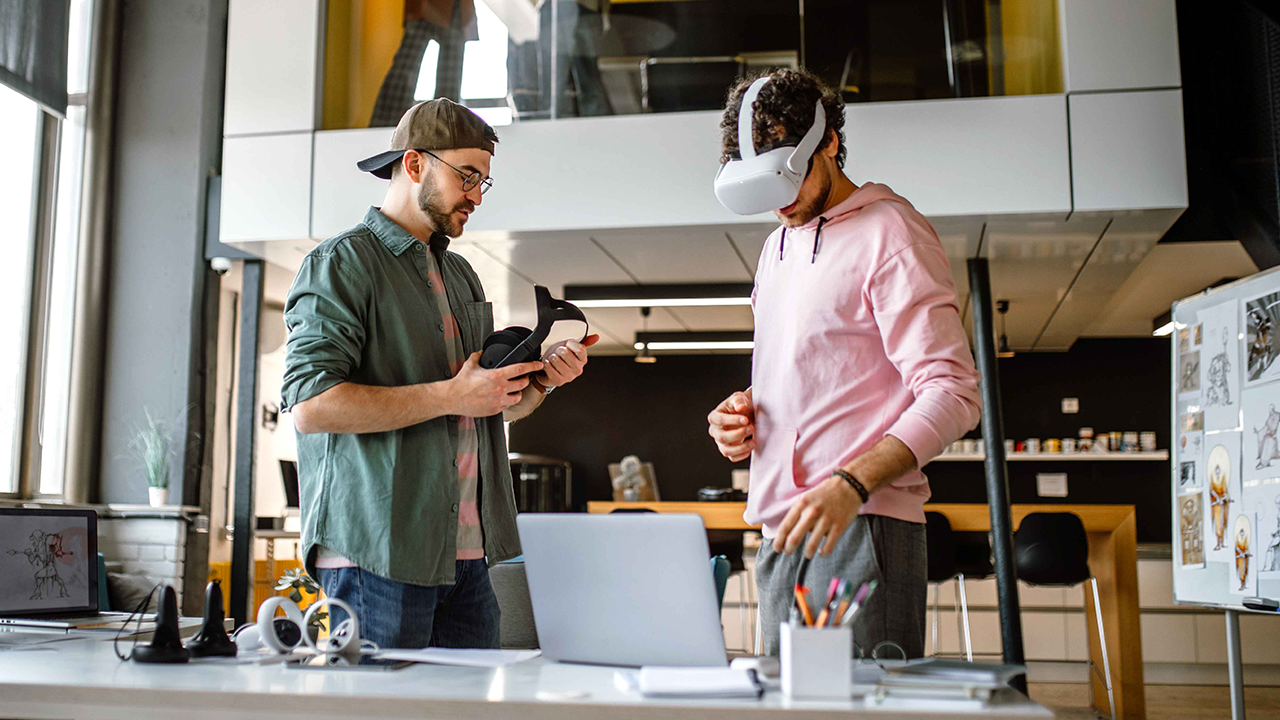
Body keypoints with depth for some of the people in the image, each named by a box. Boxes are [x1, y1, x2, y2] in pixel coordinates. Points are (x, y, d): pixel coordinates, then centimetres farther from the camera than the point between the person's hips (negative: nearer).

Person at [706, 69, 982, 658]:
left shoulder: (890, 234, -6)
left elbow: (952, 394, -14)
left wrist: (850, 483, -26)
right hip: (782, 533, 8)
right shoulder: (778, 246, 20)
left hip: (862, 527, -7)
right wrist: (742, 414, 7)